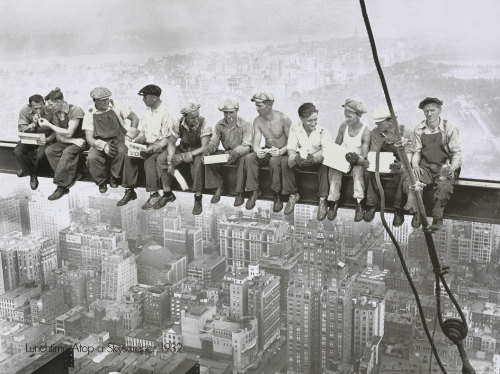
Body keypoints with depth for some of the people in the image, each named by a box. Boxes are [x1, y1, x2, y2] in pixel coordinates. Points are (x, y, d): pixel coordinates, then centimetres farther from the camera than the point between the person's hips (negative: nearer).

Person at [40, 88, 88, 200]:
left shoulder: (75, 111, -18)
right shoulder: (56, 114, 4)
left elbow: (68, 133, -22)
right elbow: (59, 137, 0)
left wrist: (49, 125, -17)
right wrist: (74, 140, -19)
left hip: (82, 140, -7)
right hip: (67, 141, 7)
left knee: (68, 152, -35)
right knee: (49, 150, -18)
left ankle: (62, 186, -28)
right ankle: (73, 176, -20)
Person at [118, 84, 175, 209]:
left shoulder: (165, 113, -14)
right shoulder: (147, 111, 10)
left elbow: (167, 139, -15)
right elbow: (143, 132, 16)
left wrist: (153, 148, -26)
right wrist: (135, 141, -3)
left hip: (160, 146, -7)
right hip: (147, 143, 7)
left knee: (149, 160, -33)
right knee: (129, 157, -16)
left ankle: (154, 195, -27)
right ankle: (130, 191, -10)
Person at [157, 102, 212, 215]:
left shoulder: (204, 125, -24)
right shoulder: (178, 124, -13)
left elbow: (204, 147, -27)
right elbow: (171, 143, -6)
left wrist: (186, 156, -37)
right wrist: (170, 161, -20)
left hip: (198, 151, -4)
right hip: (182, 149, 4)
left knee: (198, 163, -38)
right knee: (161, 159, -16)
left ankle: (198, 198, -25)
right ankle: (167, 193, -2)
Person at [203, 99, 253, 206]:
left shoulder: (245, 125, -13)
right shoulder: (219, 125, 2)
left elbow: (246, 146, -22)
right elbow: (213, 142, 0)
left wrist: (235, 153, -43)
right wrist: (207, 149, -25)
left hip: (240, 154, -5)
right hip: (226, 152, 5)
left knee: (244, 159, -39)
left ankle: (239, 193, -30)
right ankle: (218, 187, -8)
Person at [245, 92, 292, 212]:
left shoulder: (283, 119, -16)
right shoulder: (257, 121, -2)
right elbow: (256, 142, -7)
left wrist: (281, 151, -33)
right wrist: (258, 151, -32)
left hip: (283, 152, -4)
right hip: (267, 151, 4)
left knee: (274, 161, -38)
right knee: (249, 157, -25)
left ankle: (277, 195, -24)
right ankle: (254, 191, -18)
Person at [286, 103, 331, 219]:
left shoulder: (322, 131, -9)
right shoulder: (295, 128, -5)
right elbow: (291, 149, -11)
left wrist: (314, 157, -41)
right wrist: (296, 158, -36)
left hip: (317, 160, -1)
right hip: (300, 159, 2)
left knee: (324, 165, -34)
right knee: (289, 162, -28)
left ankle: (322, 200, -27)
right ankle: (292, 196, -12)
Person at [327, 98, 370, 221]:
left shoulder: (365, 131, -12)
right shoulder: (343, 126, 0)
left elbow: (365, 155, -15)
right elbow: (337, 145, 9)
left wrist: (358, 159, -35)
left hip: (358, 161, -3)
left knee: (358, 171, -36)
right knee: (334, 170, -28)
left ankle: (360, 204, -30)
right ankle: (333, 202, -22)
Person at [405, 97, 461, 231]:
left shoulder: (449, 129, -1)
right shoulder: (419, 129, 8)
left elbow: (456, 152, -2)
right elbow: (416, 151, 10)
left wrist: (452, 167, -20)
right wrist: (415, 165, -10)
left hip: (444, 168, -2)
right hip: (424, 167, 2)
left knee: (444, 186, -33)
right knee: (410, 182, -28)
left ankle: (437, 218, -13)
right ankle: (417, 213, -8)